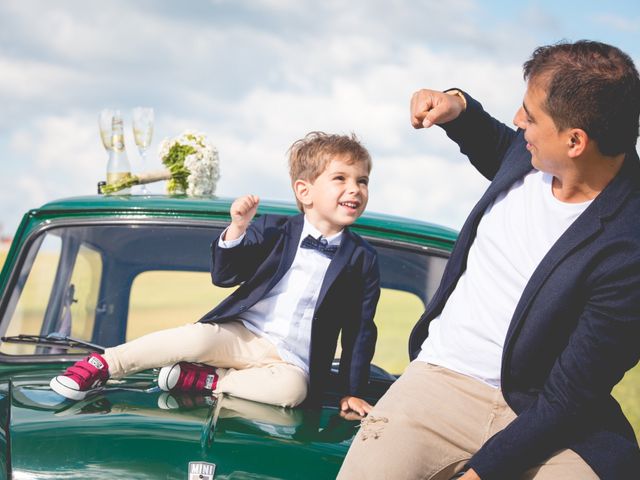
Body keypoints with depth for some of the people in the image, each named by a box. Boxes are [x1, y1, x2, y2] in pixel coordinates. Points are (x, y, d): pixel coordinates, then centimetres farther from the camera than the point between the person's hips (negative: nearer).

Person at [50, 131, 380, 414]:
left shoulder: (362, 259, 4)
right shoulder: (275, 230, 4)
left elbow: (360, 330, 7)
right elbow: (224, 276, 2)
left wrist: (353, 393, 3)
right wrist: (237, 230, -15)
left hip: (291, 363, 0)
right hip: (241, 336, 0)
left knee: (293, 388, -36)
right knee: (198, 339, -31)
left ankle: (200, 380, -25)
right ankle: (101, 364, -17)